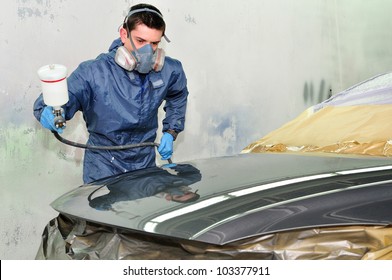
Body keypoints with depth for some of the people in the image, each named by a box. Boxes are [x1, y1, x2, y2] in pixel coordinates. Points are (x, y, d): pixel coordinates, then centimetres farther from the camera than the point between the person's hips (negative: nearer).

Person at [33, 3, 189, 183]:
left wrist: (170, 132, 3)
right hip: (104, 165, -3)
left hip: (145, 162, 3)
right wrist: (49, 111, -50)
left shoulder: (169, 71, -10)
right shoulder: (94, 72, -22)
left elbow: (178, 97, 12)